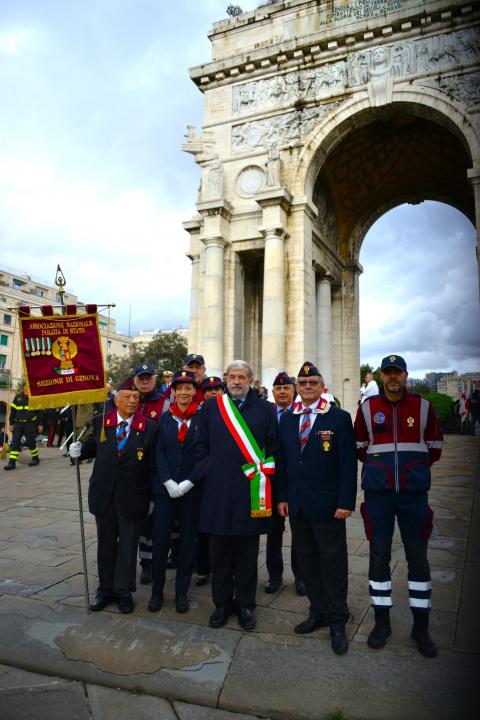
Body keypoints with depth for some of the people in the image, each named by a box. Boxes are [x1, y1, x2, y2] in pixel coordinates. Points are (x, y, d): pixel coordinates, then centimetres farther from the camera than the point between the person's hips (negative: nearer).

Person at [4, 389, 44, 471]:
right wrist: (10, 423, 10)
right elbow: (13, 410, 14)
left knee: (30, 442, -1)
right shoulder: (18, 396, 11)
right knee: (15, 442, -2)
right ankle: (11, 462, 0)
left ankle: (35, 458, 19)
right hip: (18, 423, 3)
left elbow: (40, 411, 2)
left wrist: (40, 424, -1)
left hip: (30, 423, -3)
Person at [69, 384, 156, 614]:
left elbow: (153, 464, -6)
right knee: (105, 544, 16)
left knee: (128, 546, 11)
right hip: (103, 495, 2)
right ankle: (106, 589, 34)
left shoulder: (149, 427, -9)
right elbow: (93, 448, 12)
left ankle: (124, 592, 29)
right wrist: (79, 450, -10)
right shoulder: (100, 422, -2)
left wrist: (152, 497, -4)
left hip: (132, 497, -2)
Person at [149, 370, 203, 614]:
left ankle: (182, 592, 24)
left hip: (192, 490, -2)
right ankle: (157, 590, 22)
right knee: (160, 538, 4)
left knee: (187, 539, 9)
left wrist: (188, 483, -13)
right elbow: (159, 452, 2)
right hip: (165, 488, 2)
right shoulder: (165, 418, 6)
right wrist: (168, 482, -9)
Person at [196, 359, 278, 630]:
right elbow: (202, 445, 8)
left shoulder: (265, 409, 3)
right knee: (220, 551, 12)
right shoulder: (211, 407, 5)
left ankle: (245, 604, 28)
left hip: (251, 491, 0)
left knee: (248, 552, 11)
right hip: (218, 489, 1)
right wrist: (208, 473, 0)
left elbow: (273, 448, 4)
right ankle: (222, 603, 29)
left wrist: (263, 475, -3)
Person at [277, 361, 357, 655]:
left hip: (327, 505, -4)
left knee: (333, 564, 7)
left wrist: (346, 502, -13)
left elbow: (348, 463, -8)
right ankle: (318, 612, 33)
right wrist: (283, 496, 6)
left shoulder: (340, 418, -6)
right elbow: (282, 460, 10)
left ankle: (337, 622, 24)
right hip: (297, 504, 5)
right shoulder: (287, 419, 7)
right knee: (307, 561, 15)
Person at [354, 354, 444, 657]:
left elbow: (435, 447, 10)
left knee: (418, 558, 7)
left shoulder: (423, 407, 0)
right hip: (378, 495, 0)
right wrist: (380, 466, 9)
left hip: (414, 494, 0)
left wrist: (413, 467, 9)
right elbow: (360, 447, 11)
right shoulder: (367, 408, 0)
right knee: (379, 556, 7)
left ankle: (421, 627, 24)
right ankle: (382, 622, 24)